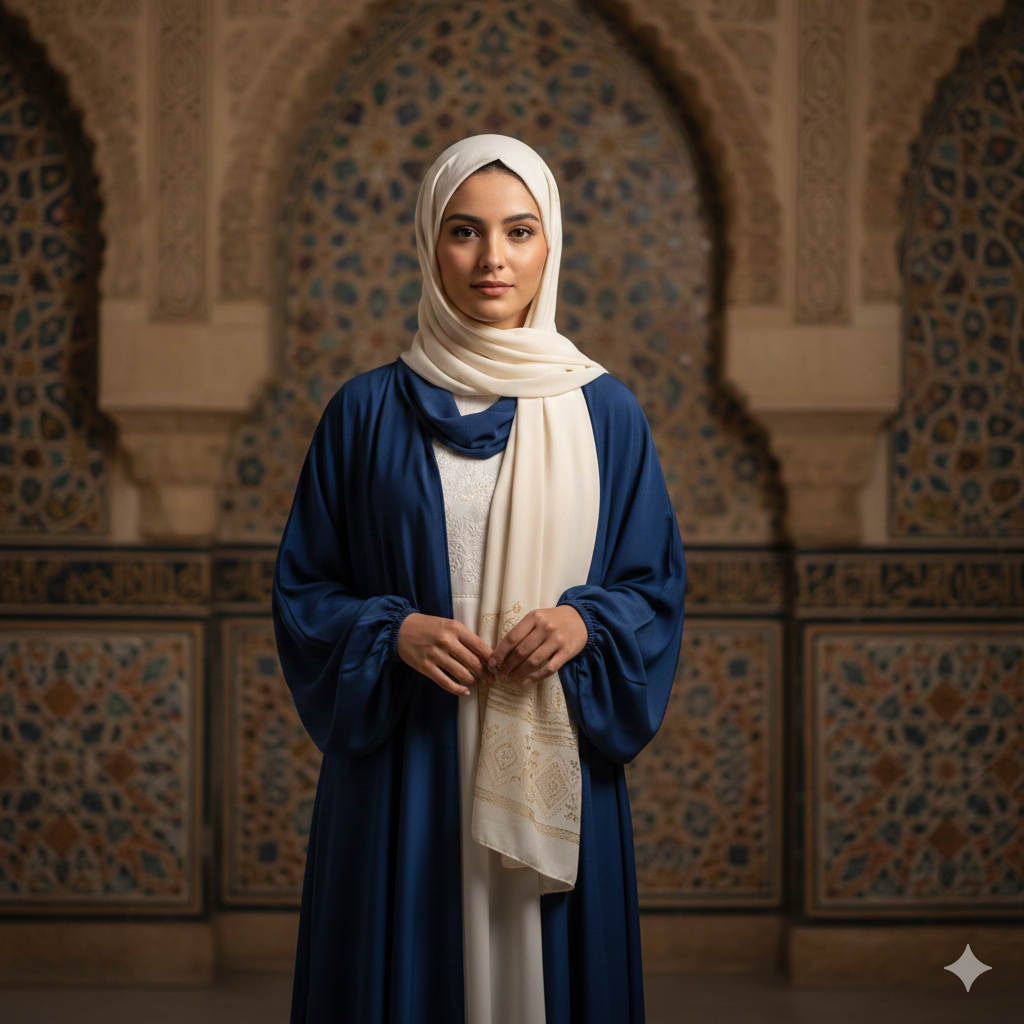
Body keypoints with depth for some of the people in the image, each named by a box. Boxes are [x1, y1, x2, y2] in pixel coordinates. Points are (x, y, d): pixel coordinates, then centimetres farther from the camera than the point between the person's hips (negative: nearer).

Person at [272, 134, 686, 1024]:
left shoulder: (605, 412, 5)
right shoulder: (368, 412, 3)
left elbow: (656, 583, 7)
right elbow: (304, 588, 5)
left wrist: (586, 621, -13)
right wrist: (392, 631, -13)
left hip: (554, 771, 1)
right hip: (402, 769, 0)